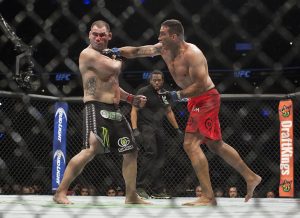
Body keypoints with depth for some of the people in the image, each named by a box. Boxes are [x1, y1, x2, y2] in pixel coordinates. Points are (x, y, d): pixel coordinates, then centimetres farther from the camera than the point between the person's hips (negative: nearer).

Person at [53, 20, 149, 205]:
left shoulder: (107, 56, 21)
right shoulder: (88, 54, -9)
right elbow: (114, 69, -22)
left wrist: (131, 99, 18)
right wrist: (117, 60, 1)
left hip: (114, 111, 9)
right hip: (96, 109, -9)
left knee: (131, 151, 12)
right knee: (91, 150, -24)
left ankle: (131, 196, 22)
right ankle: (61, 192, -20)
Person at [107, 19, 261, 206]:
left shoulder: (192, 54, -22)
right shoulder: (163, 49, 3)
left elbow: (201, 85, -26)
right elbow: (137, 51, 4)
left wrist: (178, 95, -25)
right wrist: (118, 51, -10)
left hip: (206, 98, -10)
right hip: (197, 101, 10)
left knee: (191, 144, -16)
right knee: (215, 144, 16)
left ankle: (208, 197, -17)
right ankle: (251, 177, 29)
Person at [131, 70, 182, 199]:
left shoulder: (164, 94, 13)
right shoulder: (143, 92, -6)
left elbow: (169, 112, 26)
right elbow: (134, 111, -9)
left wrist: (177, 129, 24)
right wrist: (135, 129, -20)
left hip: (158, 128, 7)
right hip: (145, 126, -7)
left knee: (160, 158, 5)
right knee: (151, 152, -25)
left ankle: (157, 191, 12)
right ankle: (140, 187, -25)